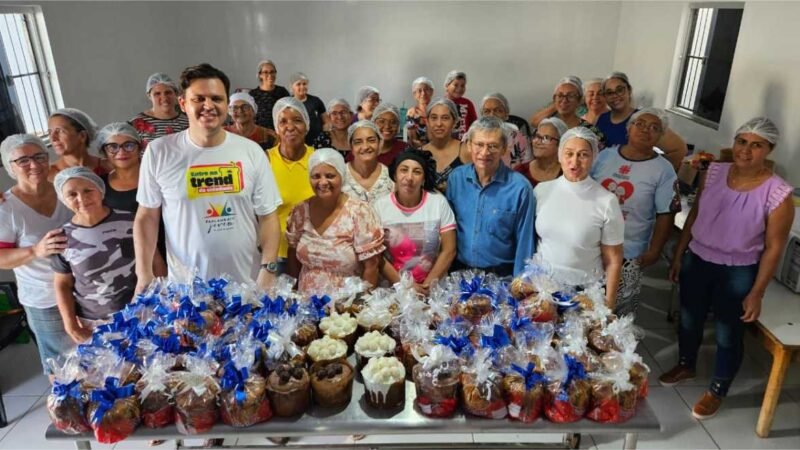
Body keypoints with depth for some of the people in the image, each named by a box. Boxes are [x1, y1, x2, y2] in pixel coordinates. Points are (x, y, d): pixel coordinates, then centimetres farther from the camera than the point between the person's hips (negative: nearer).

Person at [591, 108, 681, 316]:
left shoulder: (663, 170, -7)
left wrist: (654, 251, -8)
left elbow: (666, 215, -6)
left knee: (619, 310, 8)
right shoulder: (604, 155, 1)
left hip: (628, 253, -3)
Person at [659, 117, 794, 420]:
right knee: (689, 319, 21)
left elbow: (773, 248, -12)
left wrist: (756, 293, -10)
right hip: (697, 260, 4)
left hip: (738, 273, -4)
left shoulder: (777, 194, -18)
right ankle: (685, 366, 49)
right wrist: (678, 255, 7)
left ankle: (716, 392, 36)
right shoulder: (714, 172, -6)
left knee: (728, 334, 13)